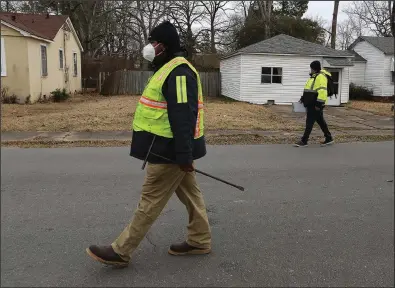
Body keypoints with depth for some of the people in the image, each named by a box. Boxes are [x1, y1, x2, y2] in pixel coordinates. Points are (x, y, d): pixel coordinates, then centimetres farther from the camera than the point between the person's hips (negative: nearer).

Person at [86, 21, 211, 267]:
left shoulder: (178, 73, -19)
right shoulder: (170, 69, 16)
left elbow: (182, 118, -25)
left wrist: (184, 155, -26)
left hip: (170, 151, -11)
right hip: (173, 149, 11)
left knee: (150, 201, -2)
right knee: (190, 194, 16)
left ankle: (121, 251, 8)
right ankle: (200, 241, 29)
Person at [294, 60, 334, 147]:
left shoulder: (321, 77, -14)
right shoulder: (314, 76, 18)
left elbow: (322, 91, -22)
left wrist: (319, 104, -25)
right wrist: (303, 98, 19)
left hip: (315, 104, -10)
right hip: (311, 103, 10)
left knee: (309, 122, -6)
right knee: (320, 121, 15)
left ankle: (304, 141, -1)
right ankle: (329, 138, 24)